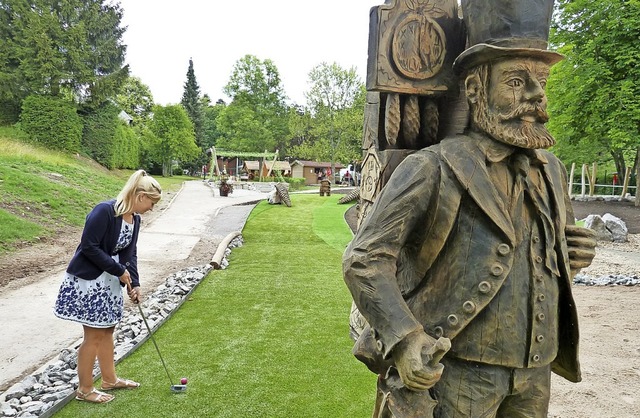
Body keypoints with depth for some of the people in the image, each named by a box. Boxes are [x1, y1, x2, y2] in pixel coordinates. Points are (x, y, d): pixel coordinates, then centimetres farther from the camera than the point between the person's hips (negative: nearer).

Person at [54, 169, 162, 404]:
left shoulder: (135, 219, 3)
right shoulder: (105, 211, -24)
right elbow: (88, 247, -24)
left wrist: (133, 283, -1)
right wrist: (120, 270, -18)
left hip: (109, 280, 8)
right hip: (87, 280, -8)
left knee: (107, 330, 18)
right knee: (94, 334, 1)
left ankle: (109, 380, 34)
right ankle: (84, 389, 18)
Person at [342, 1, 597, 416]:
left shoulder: (551, 171, 6)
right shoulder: (435, 168, -14)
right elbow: (365, 258, -16)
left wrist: (570, 257, 2)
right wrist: (404, 339, -26)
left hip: (535, 370, 7)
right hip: (460, 370, -6)